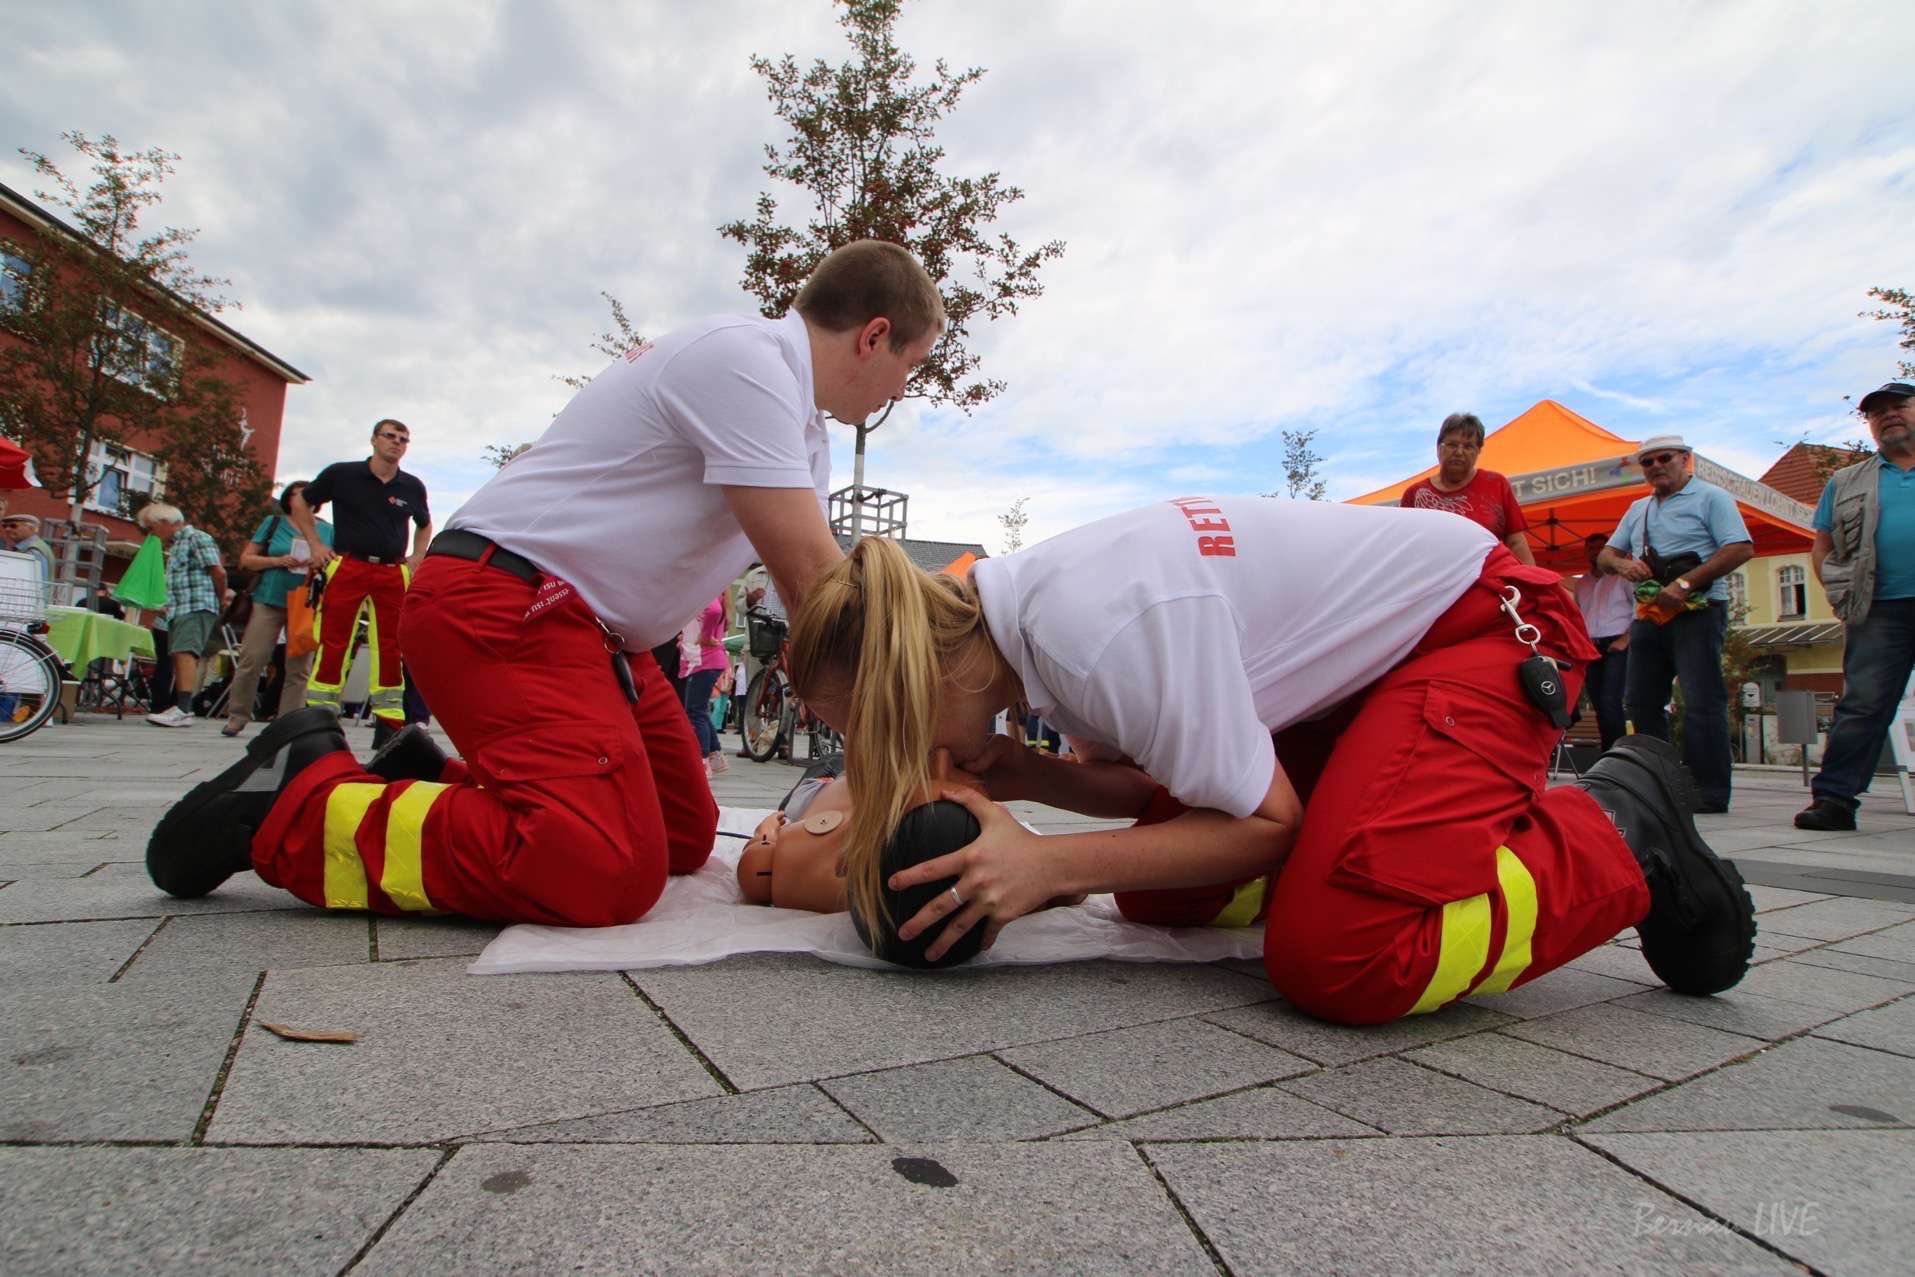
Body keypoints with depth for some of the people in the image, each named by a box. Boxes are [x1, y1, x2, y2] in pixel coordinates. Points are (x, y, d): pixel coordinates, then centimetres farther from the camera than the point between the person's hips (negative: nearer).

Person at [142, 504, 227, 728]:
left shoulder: (197, 538, -5)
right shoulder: (175, 545, 25)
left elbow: (219, 572, -13)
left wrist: (219, 598, -2)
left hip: (197, 608, -10)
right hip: (178, 610, 10)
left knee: (185, 653, -20)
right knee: (179, 657, 8)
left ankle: (183, 709, -28)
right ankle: (180, 708, 11)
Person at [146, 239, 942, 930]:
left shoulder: (803, 427, 16)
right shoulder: (746, 357, -16)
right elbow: (811, 576, -21)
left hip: (588, 628, 11)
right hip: (502, 602, -11)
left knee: (685, 836, 11)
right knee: (604, 873, -26)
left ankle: (437, 782, 21)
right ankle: (295, 804, -6)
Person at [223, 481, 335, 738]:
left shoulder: (327, 530, 12)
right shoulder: (273, 523, 10)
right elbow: (246, 559, 8)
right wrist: (278, 561, -9)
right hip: (269, 600, 0)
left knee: (299, 668, 0)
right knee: (251, 660, -4)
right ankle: (236, 717, 8)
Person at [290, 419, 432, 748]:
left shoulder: (412, 487, 9)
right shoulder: (342, 473, 3)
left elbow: (424, 524, 27)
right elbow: (300, 502, 14)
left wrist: (416, 558, 12)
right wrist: (315, 544, 5)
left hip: (394, 573, 2)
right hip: (347, 567, -2)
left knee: (391, 649, 2)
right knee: (333, 644, -4)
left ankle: (389, 725, 8)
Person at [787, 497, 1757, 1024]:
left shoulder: (1100, 629, -33)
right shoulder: (1028, 615, -5)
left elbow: (1267, 823, -21)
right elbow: (1155, 778, 3)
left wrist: (1050, 865, -29)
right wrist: (1024, 778, -15)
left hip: (1480, 621, -8)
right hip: (1357, 665, 9)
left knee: (1337, 958, -27)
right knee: (1157, 893, 5)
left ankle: (1619, 831, 0)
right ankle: (1461, 815, 20)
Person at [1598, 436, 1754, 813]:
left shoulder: (1710, 498, -1)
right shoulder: (1638, 509, 19)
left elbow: (1741, 549, -12)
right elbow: (1604, 555, 18)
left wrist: (1685, 584, -20)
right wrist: (1622, 564, -6)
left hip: (1697, 612, -7)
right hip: (1649, 614, 7)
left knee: (1702, 703, -9)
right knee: (1642, 701, 7)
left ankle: (1710, 793, -5)